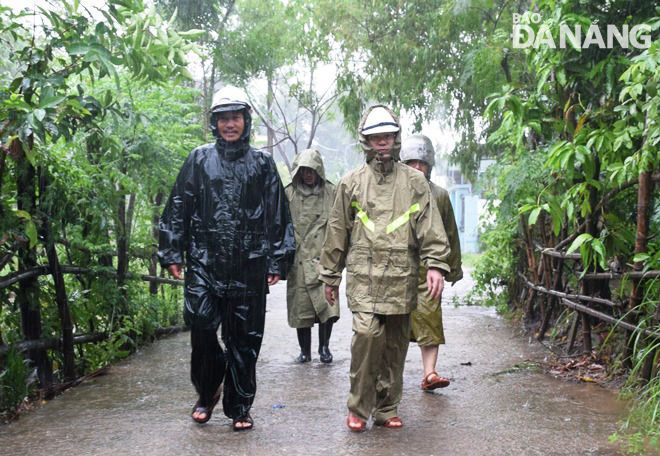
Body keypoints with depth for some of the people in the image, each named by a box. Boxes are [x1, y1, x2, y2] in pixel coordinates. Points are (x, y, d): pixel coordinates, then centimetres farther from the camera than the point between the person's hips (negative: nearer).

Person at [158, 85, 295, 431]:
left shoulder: (262, 164, 10)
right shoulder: (199, 160, 9)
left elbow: (278, 216, 9)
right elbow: (177, 209, 9)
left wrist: (277, 260, 4)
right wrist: (172, 253, 2)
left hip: (248, 267, 0)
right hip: (204, 263, 0)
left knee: (244, 339, 4)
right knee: (201, 325, -10)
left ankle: (239, 408, 17)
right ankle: (208, 391, 16)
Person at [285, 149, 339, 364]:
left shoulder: (331, 192, 4)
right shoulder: (289, 193, 5)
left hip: (323, 258, -1)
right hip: (298, 260, 1)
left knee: (327, 305, -11)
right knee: (300, 308, 6)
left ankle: (324, 346, 10)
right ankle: (305, 351, 21)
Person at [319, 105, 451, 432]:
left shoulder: (415, 182, 10)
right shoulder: (351, 183, 10)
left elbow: (431, 228, 4)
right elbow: (337, 232, 14)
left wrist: (435, 264, -9)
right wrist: (331, 275, 14)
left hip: (401, 279, 2)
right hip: (363, 275, -1)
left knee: (395, 346, 7)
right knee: (368, 333, -18)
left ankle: (386, 410, 21)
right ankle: (359, 408, -1)